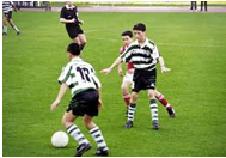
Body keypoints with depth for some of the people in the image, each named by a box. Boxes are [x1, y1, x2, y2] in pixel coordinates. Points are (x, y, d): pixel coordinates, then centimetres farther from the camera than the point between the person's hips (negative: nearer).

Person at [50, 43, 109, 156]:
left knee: (66, 120, 2)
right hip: (94, 93, 6)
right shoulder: (88, 65, 25)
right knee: (88, 121, 25)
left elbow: (65, 83, -5)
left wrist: (58, 99, -12)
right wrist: (99, 99, 34)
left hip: (81, 94, -6)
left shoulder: (71, 65, 8)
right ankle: (103, 148, 17)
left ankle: (83, 143, -16)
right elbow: (97, 84, 23)